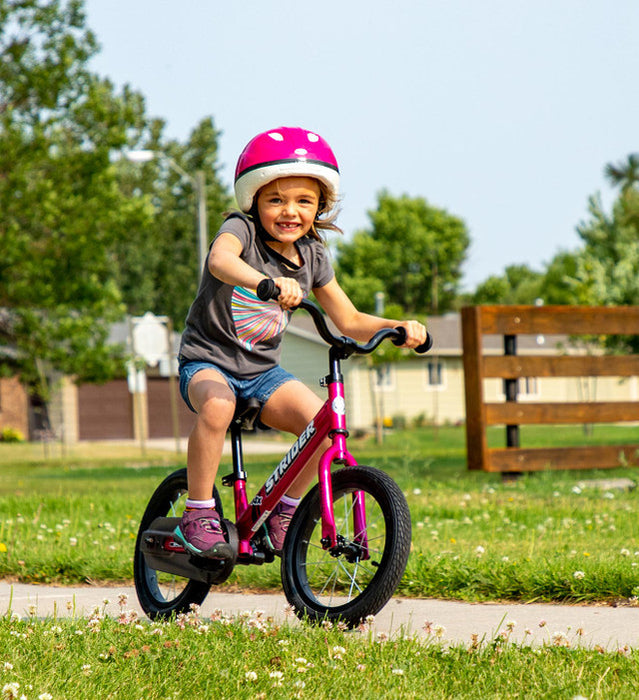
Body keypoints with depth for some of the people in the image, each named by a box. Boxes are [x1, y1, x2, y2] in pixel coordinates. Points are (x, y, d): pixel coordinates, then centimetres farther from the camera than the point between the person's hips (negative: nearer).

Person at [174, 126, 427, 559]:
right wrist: (267, 282, -59)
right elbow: (220, 259, -39)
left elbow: (351, 321, 7)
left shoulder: (312, 256, 2)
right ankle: (198, 516, -22)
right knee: (217, 406, -38)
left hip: (262, 372, 5)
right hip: (207, 361, -5)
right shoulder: (242, 229, -14)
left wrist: (400, 327, -13)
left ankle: (283, 513, 3)